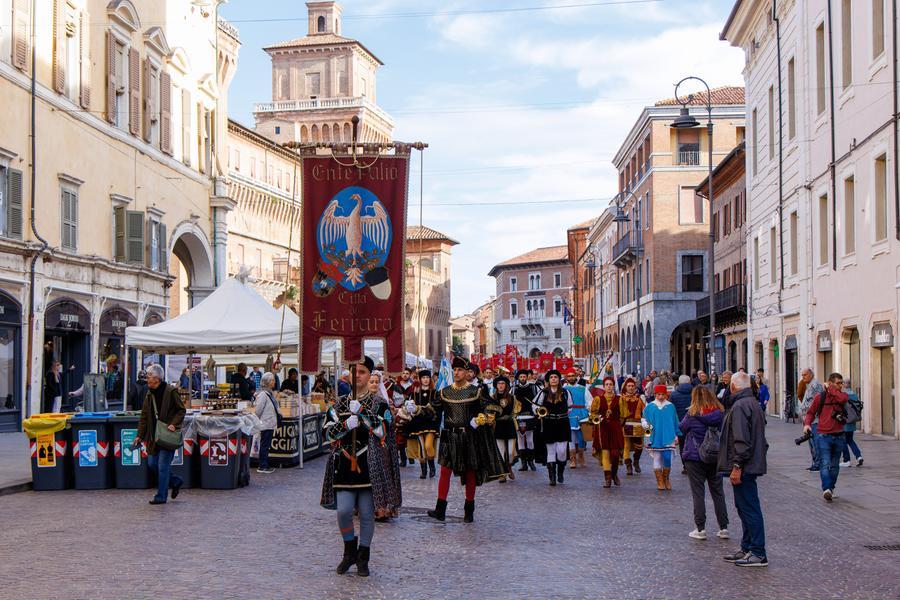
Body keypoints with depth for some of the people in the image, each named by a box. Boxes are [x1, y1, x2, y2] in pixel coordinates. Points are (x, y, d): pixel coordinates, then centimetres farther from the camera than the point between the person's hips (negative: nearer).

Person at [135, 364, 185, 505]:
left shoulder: (171, 392, -10)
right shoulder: (149, 394, 10)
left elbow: (181, 410, -6)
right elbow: (144, 417, 13)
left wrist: (174, 424, -20)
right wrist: (140, 435, 7)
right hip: (154, 436, 7)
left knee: (163, 465, -6)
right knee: (152, 463, 8)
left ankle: (161, 496, 3)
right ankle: (175, 481, 27)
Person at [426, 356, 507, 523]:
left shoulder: (476, 391, -2)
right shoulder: (444, 392, 7)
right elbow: (435, 412, 13)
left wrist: (480, 420, -12)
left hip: (470, 437, -2)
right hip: (450, 438, 2)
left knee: (470, 473, 6)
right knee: (445, 470, -6)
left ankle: (469, 511, 16)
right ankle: (440, 510, -6)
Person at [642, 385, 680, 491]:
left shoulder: (670, 406, 6)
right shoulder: (650, 407, 4)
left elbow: (675, 422, 10)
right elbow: (644, 419, 8)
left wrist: (676, 435, 9)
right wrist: (646, 424, -14)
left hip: (668, 437, 0)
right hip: (655, 437, 0)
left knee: (667, 458, -5)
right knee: (657, 459, 3)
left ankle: (666, 479, 16)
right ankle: (659, 481, 12)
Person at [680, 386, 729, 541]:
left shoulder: (693, 414, -11)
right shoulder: (720, 413, -1)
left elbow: (681, 428, 3)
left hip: (695, 457, -4)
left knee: (698, 493, 2)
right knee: (718, 492, 11)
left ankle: (700, 529, 2)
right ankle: (723, 528, 12)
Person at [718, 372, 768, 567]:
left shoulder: (740, 406, -15)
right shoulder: (754, 404, 17)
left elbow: (741, 439, -23)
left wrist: (737, 466, -22)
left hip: (743, 468, -11)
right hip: (753, 464, 11)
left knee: (749, 509, -7)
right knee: (746, 508, 16)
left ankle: (758, 554, -4)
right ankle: (747, 548, 23)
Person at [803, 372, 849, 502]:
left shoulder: (843, 395, 7)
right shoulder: (820, 397, 2)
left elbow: (842, 399, -18)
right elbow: (811, 413, 8)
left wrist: (830, 389, -6)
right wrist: (807, 423, -9)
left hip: (839, 436, 3)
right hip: (823, 436, -3)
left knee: (835, 465, 12)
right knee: (825, 464, -15)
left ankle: (830, 488, 25)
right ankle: (826, 489, -25)